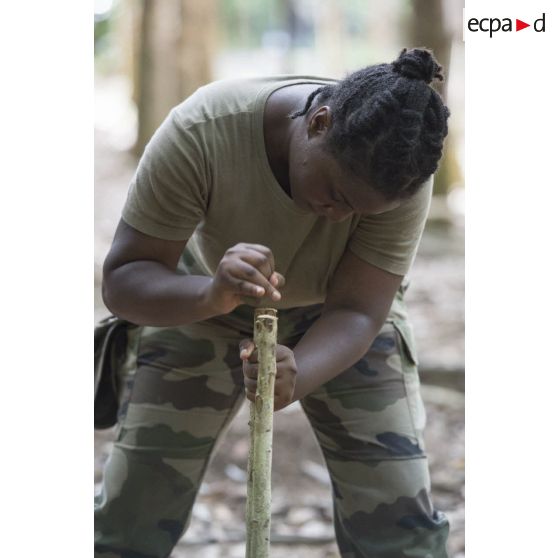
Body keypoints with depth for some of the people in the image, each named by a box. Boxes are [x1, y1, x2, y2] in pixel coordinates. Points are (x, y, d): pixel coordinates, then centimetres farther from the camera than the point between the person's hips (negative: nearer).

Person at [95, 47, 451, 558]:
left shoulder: (401, 176, -29)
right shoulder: (200, 132, -34)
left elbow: (356, 312, -28)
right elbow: (121, 279, -30)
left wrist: (294, 378, -49)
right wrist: (211, 295, -51)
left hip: (335, 314, 1)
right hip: (203, 303, -1)